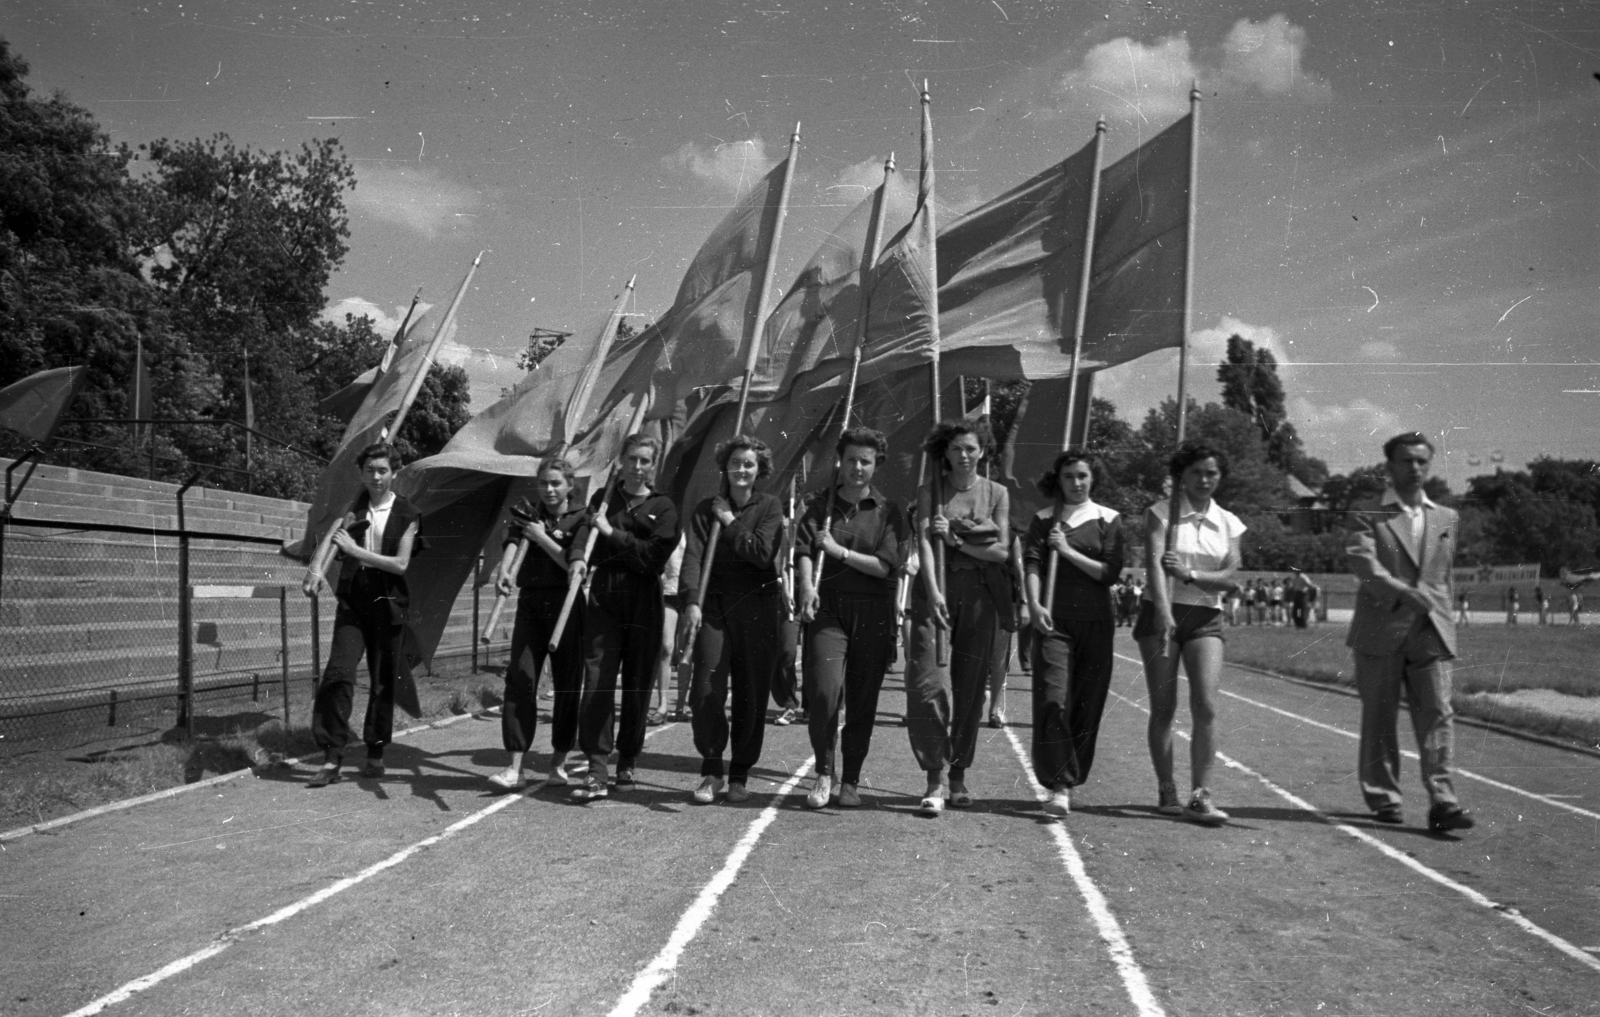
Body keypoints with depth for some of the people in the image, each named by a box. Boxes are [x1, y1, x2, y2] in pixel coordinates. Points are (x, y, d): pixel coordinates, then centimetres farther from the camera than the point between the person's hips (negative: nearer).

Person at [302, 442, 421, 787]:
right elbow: (332, 534, -10)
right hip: (352, 601, 1)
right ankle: (332, 758, -10)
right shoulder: (352, 508, 5)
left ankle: (375, 754, 21)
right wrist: (316, 568, -29)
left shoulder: (406, 514, 0)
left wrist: (355, 550, -17)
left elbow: (401, 564, -8)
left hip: (387, 604, -1)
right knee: (338, 672, -13)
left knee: (383, 682, 6)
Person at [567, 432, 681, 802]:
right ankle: (597, 771, -6)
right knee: (596, 681, -8)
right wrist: (577, 557, -24)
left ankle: (626, 763, 20)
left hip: (643, 601, -1)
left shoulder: (664, 507, 6)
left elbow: (654, 554, -8)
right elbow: (585, 529, -4)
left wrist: (612, 532, -10)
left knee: (638, 685, 4)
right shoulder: (604, 498, 14)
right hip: (604, 595, 1)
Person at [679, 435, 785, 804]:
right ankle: (711, 770, 11)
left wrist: (730, 522, -6)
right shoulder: (706, 509, 8)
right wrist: (691, 601, -19)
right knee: (706, 691, -6)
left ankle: (740, 774, 16)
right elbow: (693, 555, -5)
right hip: (713, 607, 1)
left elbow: (763, 553, -9)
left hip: (758, 610, 0)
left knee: (751, 694, 3)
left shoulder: (769, 507, 6)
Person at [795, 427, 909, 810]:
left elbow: (887, 566, -4)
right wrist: (807, 585, -23)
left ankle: (851, 781, 20)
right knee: (824, 689, -17)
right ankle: (824, 772, 3)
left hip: (873, 614, 1)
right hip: (827, 609, -1)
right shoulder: (819, 505, 9)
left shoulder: (889, 512, 7)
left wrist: (840, 551, -11)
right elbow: (803, 550, -5)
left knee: (863, 700, 5)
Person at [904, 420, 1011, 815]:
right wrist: (933, 591, -20)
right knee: (927, 683, -13)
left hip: (982, 596, 1)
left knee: (970, 689, 5)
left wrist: (957, 540, -9)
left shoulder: (996, 494, 9)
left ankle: (958, 776, 18)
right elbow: (923, 542, -6)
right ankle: (935, 779, -7)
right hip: (937, 591, -1)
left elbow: (1003, 551, 2)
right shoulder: (929, 492, 7)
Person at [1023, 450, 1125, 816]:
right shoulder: (1043, 520, 9)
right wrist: (1034, 605, -19)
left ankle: (1070, 781, 19)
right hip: (1053, 620, -1)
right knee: (1053, 700, -13)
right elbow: (1032, 563, -4)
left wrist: (1068, 551, -8)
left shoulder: (1108, 519, 8)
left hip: (1096, 621, 1)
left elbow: (1110, 572, -1)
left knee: (1087, 703, 4)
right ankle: (1058, 786, -11)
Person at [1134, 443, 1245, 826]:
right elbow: (1154, 563, -15)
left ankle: (1200, 795, -5)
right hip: (1161, 613, -2)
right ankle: (1167, 791, 11)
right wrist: (1164, 613, -29)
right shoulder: (1161, 513, -1)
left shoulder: (1229, 523, 10)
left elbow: (1228, 576, 0)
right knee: (1163, 707, 1)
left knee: (1206, 706, -9)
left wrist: (1190, 574, -19)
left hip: (1206, 618, 2)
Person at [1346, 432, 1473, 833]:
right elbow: (1364, 564, -14)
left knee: (1438, 714, -7)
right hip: (1381, 631, -3)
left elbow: (1444, 575, 23)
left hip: (1430, 633, 3)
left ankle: (1442, 801, -8)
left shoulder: (1447, 518, 16)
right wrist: (1404, 592, -29)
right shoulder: (1367, 516, 1)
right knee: (1379, 720, 4)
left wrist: (1440, 615, 18)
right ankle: (1383, 798, 14)